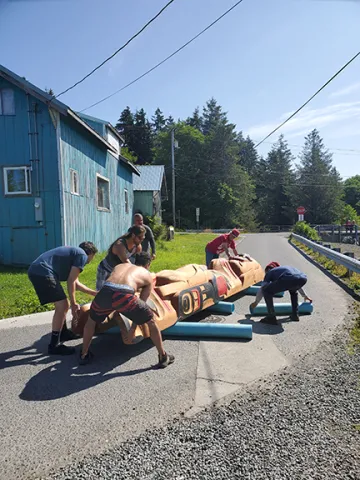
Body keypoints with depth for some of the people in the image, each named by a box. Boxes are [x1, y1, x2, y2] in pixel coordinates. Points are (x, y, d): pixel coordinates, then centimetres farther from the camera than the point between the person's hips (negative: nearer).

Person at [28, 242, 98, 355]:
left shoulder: (73, 253, 28)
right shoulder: (82, 255, 0)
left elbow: (75, 283, 31)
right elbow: (70, 282, -5)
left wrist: (94, 293, 37)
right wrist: (73, 303, 2)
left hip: (36, 271, 10)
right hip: (42, 272, -10)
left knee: (62, 304, 21)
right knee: (63, 306, -7)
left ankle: (63, 333, 36)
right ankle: (54, 345, -1)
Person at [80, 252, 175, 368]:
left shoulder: (120, 266, 39)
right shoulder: (148, 275, 30)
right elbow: (142, 303, 29)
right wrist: (133, 328, 36)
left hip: (105, 292, 3)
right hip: (124, 295, -3)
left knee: (91, 320, 36)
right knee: (151, 321, 21)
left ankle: (84, 355, 44)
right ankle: (163, 357, 28)